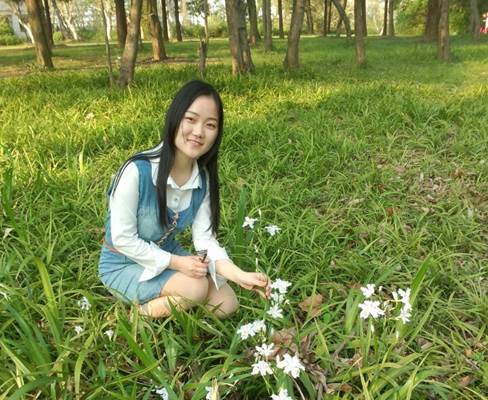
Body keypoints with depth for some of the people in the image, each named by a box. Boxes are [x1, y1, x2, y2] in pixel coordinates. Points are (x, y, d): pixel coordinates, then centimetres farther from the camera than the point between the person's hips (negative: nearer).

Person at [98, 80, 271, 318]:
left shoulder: (203, 179, -11)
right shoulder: (137, 171, -31)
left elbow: (204, 237, -14)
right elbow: (123, 238, -23)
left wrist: (239, 275, -28)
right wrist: (176, 263, -26)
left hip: (168, 255, 6)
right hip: (124, 264, -6)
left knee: (227, 304, -2)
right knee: (196, 288, -27)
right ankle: (140, 313, -2)